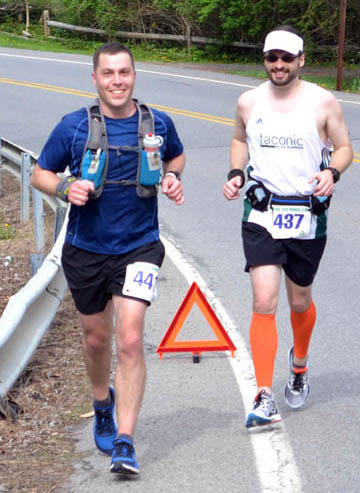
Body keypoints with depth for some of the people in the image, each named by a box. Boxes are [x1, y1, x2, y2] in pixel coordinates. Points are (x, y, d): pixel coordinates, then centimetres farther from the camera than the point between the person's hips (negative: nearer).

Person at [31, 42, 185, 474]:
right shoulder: (73, 126, -5)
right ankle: (103, 405, 47)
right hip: (86, 248, 1)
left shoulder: (158, 124, -1)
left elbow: (177, 157, 21)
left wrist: (171, 177, -2)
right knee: (96, 339, 16)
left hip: (138, 247, -1)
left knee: (130, 340, -14)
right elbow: (40, 174, 5)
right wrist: (65, 188, -16)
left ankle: (124, 444, -11)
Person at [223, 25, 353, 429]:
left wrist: (332, 172, -17)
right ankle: (263, 399, -13)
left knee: (300, 302, 15)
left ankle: (299, 363, 47)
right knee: (264, 303, -12)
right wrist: (235, 173, 3)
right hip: (261, 216, 0)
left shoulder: (322, 102, -4)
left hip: (307, 217, 0)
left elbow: (344, 148, 4)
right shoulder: (249, 103, 3)